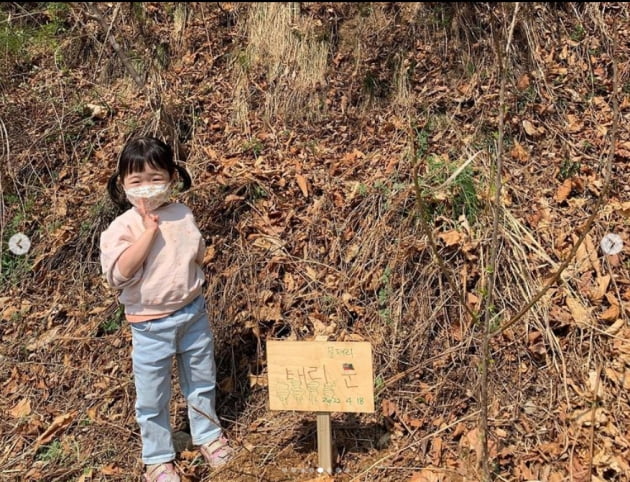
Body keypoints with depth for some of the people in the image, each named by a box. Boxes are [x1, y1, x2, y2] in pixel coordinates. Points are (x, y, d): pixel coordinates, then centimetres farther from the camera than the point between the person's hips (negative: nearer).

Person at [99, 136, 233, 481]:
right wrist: (149, 229, -28)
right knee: (152, 398, 10)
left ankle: (208, 436, 44)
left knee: (201, 383, 21)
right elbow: (119, 272, -30)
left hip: (193, 314, 4)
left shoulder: (182, 215, -1)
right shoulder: (122, 227, -15)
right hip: (151, 324, -4)